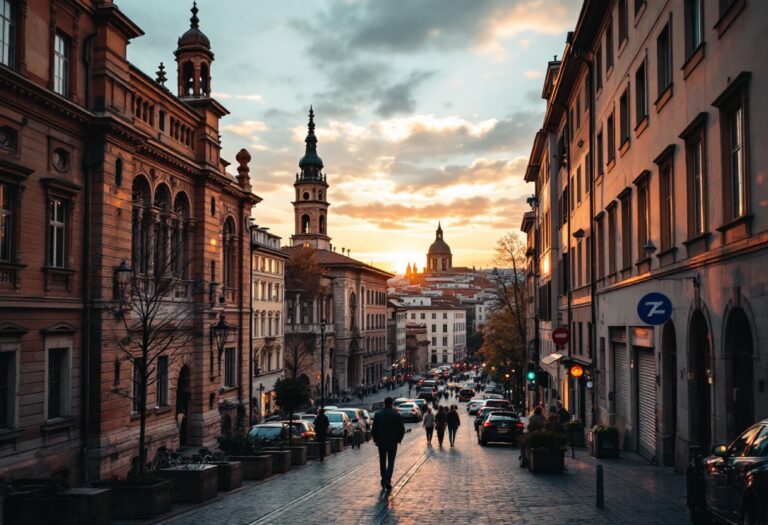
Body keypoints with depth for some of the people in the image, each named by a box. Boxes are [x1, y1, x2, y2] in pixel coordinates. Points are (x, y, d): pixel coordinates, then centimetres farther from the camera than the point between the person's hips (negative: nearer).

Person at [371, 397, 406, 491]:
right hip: (393, 442, -1)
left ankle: (383, 480, 17)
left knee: (382, 461, 15)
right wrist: (398, 439, 9)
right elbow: (402, 429, -6)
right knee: (391, 461, 5)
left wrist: (375, 440, 11)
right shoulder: (396, 415, -7)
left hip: (381, 442, 2)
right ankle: (387, 480, -11)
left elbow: (374, 429, -1)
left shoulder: (378, 414, -3)